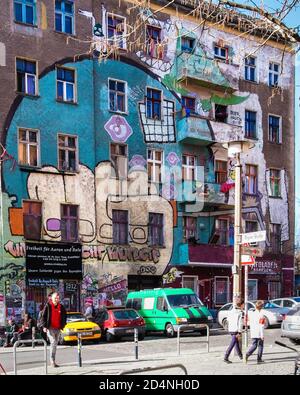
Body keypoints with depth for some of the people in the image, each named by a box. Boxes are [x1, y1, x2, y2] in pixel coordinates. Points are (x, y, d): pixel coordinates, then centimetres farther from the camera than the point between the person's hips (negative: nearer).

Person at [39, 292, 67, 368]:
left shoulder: (61, 307, 8)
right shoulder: (48, 306, -3)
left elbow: (64, 317, 18)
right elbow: (43, 316, -4)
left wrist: (62, 325, 9)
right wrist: (44, 326, -12)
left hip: (58, 328, 5)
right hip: (50, 327, -5)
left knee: (55, 344, 10)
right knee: (53, 342, -17)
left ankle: (53, 360, 20)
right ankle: (52, 360, -14)